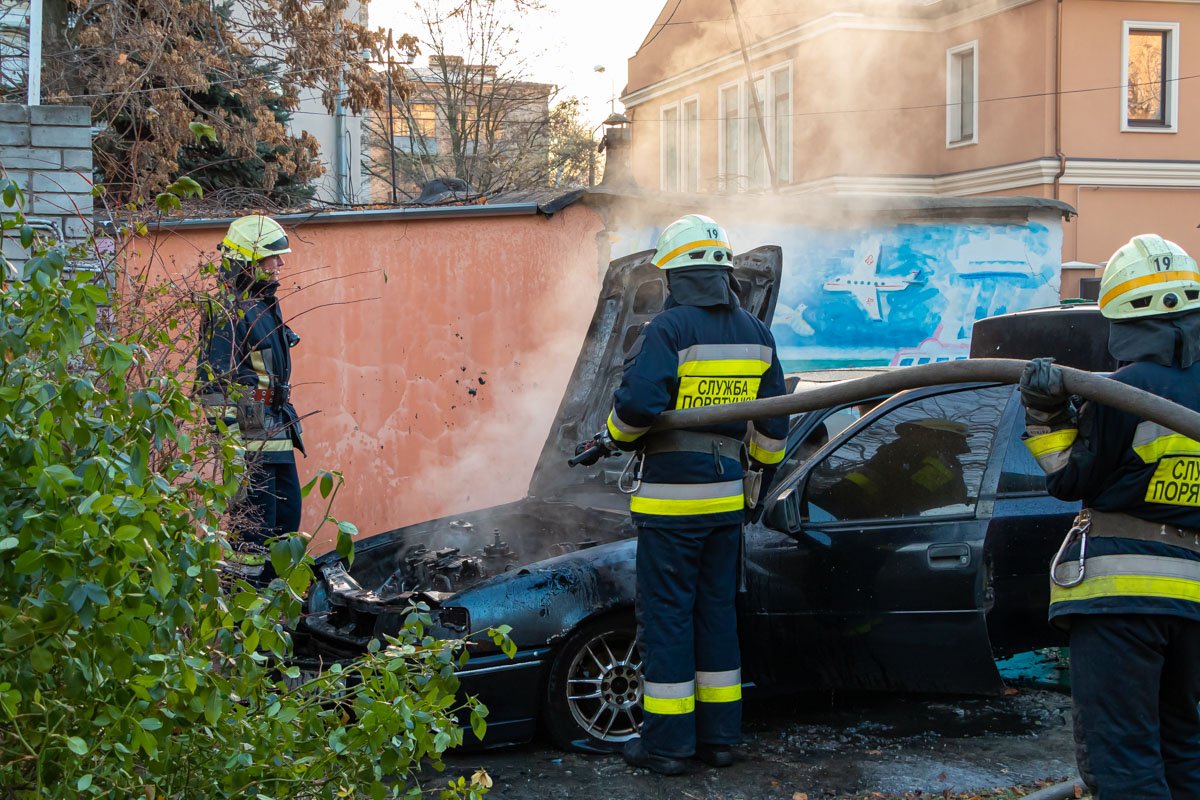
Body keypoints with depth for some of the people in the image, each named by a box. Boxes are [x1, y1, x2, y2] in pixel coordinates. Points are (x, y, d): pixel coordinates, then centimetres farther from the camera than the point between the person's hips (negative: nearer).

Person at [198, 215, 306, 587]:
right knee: (254, 517, -5)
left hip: (277, 433, 10)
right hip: (250, 433, -10)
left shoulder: (265, 304, 16)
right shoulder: (227, 311, -14)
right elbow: (214, 380, -19)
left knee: (287, 513, 14)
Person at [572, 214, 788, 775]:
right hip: (726, 497, 7)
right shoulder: (756, 334, 9)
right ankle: (720, 736, 20)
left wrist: (612, 438, -2)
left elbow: (638, 402, -23)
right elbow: (772, 422, 14)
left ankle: (667, 743, 6)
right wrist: (757, 475, 26)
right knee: (716, 613, 14)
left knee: (666, 617, 1)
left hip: (671, 498, -6)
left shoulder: (669, 329, -13)